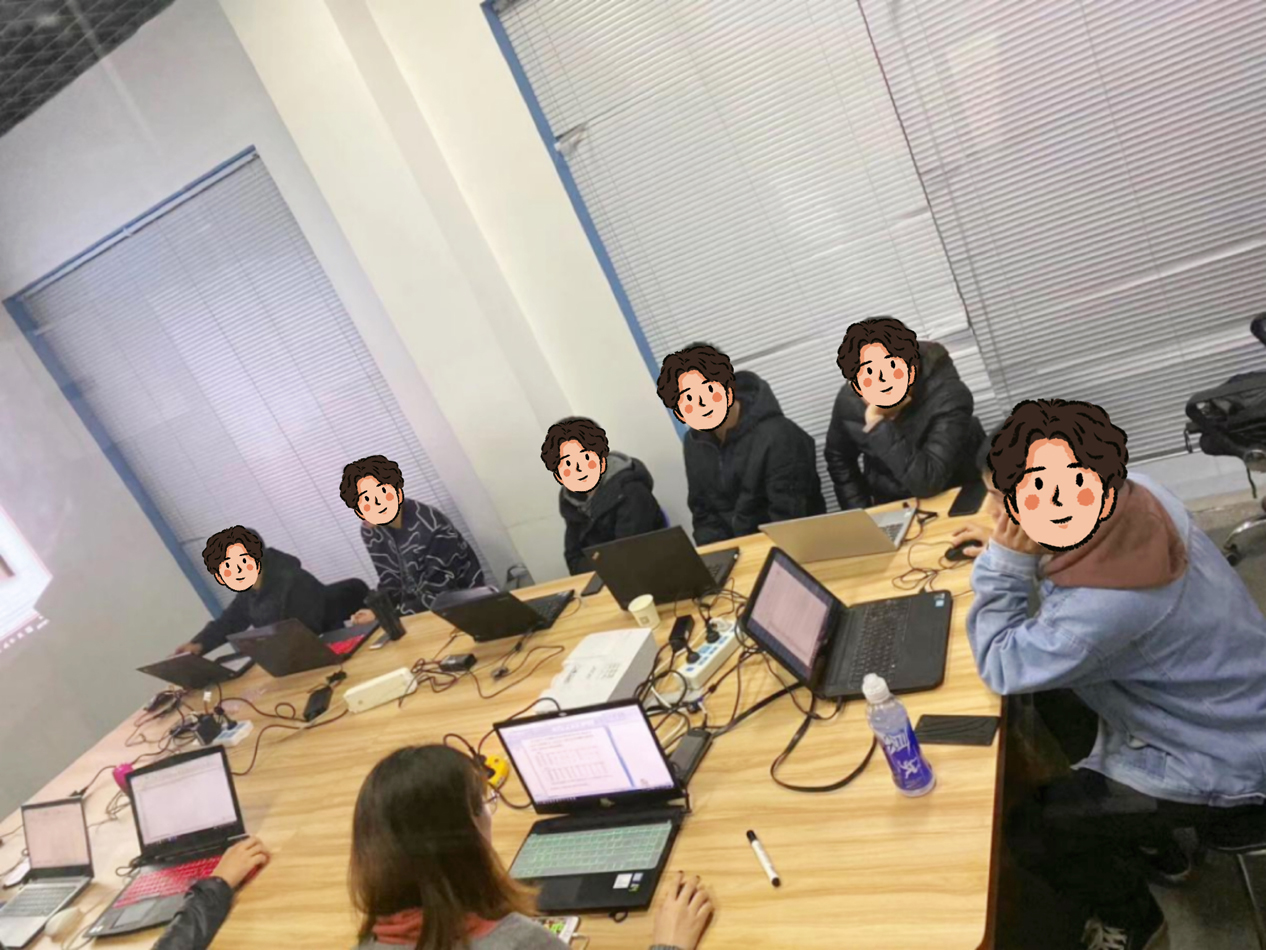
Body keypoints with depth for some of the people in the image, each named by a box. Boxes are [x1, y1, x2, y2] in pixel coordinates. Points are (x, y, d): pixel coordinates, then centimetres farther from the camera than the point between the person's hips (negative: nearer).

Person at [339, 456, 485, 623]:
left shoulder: (432, 527, -27)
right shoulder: (371, 532, -6)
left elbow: (436, 597, -25)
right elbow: (391, 583, 0)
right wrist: (375, 612, -20)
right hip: (420, 605, 5)